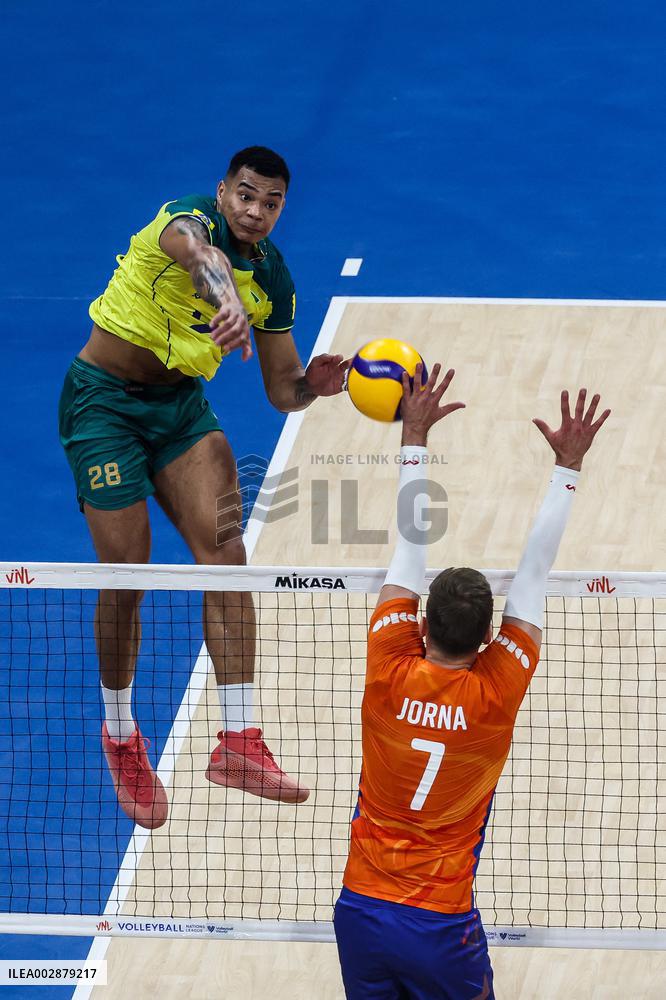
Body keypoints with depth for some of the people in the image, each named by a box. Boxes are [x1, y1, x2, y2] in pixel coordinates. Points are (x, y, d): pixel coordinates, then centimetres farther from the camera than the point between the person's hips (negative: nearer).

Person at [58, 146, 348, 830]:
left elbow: (281, 391, 7)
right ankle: (121, 736, 20)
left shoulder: (273, 278, 0)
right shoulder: (189, 217, -19)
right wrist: (228, 301, -70)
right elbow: (201, 254, -47)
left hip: (181, 407, 5)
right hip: (104, 402, -5)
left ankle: (237, 740, -18)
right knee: (125, 578, -5)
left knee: (224, 549, -16)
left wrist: (313, 385, -18)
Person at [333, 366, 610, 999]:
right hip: (441, 926, -2)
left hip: (360, 914, 2)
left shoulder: (391, 675, -10)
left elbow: (408, 546, -1)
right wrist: (567, 467, 1)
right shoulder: (497, 693, -13)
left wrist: (414, 439, 7)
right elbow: (534, 572, -6)